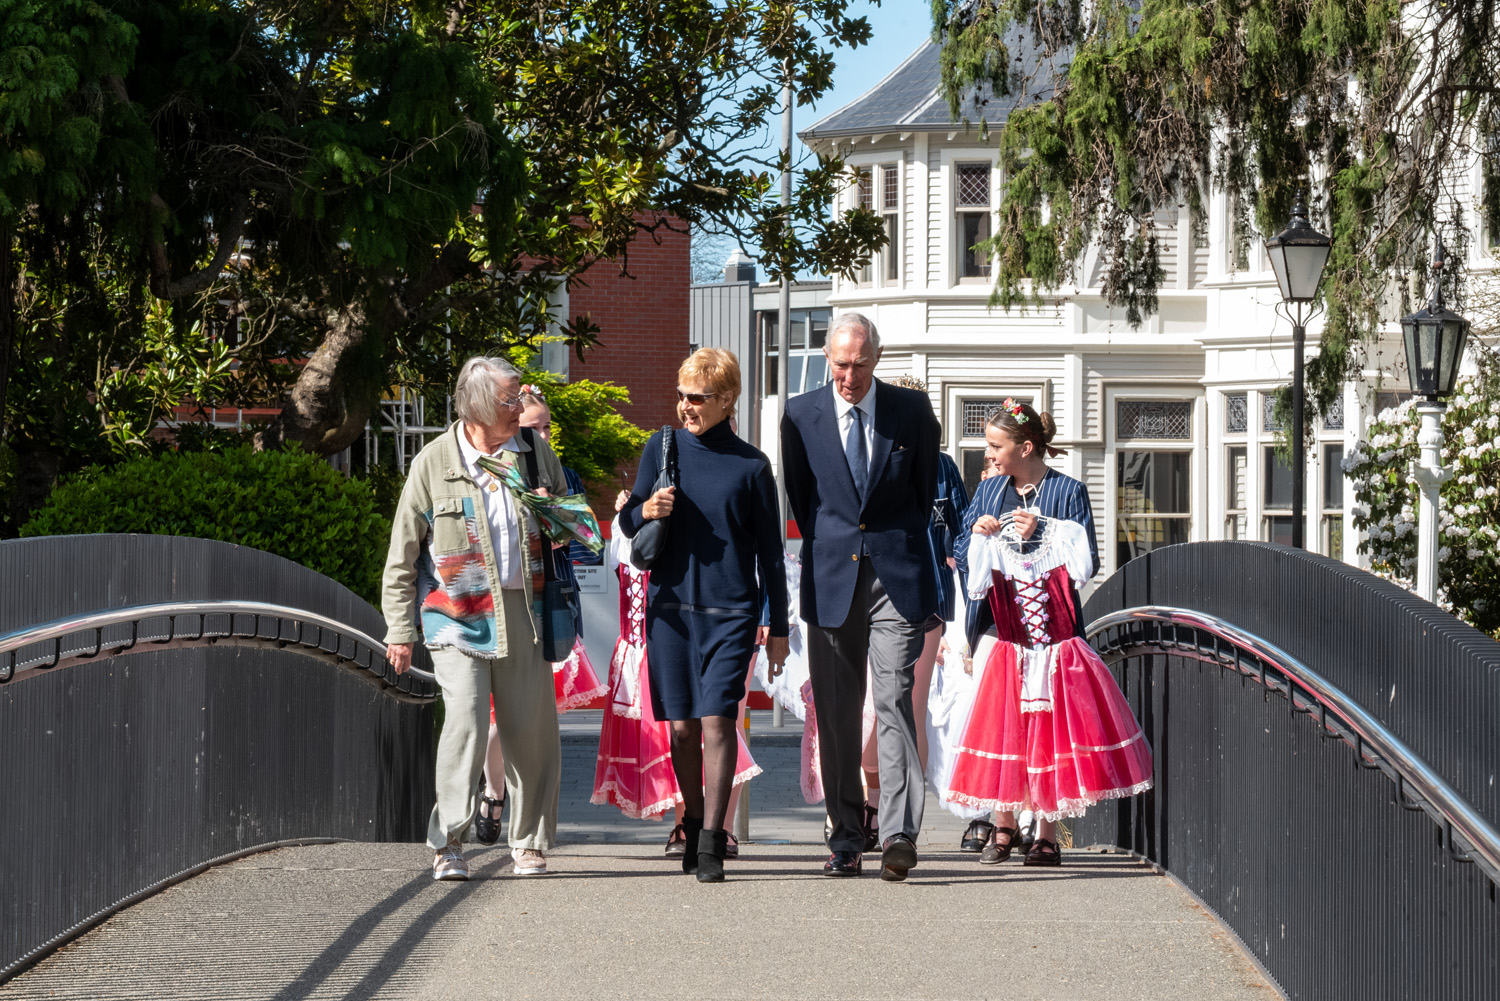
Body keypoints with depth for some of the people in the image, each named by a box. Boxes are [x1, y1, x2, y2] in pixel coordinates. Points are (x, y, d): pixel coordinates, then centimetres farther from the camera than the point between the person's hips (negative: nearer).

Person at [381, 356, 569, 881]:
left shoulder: (535, 453, 10)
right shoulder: (434, 463, 0)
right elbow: (402, 553, 4)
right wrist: (400, 628, 0)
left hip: (521, 609, 3)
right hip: (458, 612, -3)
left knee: (530, 728, 2)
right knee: (466, 719, -16)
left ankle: (529, 842, 15)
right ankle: (448, 842, -9)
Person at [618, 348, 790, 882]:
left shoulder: (750, 465, 2)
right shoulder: (663, 446, 7)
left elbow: (770, 551, 7)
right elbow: (627, 523, 14)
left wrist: (779, 627, 6)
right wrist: (645, 511, -10)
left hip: (730, 611, -2)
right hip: (670, 603, 2)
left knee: (717, 719, -10)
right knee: (682, 725, 6)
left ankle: (712, 843, -9)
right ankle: (693, 825, 25)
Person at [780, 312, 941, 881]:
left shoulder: (912, 411, 2)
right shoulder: (801, 415, 4)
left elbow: (925, 490, 13)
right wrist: (826, 553, 13)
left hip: (897, 576, -2)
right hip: (830, 576, 2)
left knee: (893, 699, -13)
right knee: (836, 712, 4)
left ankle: (899, 834, -18)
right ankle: (846, 839, 11)